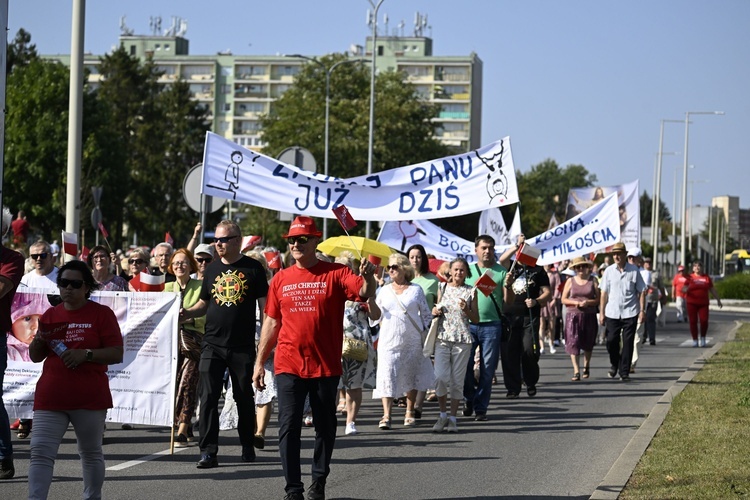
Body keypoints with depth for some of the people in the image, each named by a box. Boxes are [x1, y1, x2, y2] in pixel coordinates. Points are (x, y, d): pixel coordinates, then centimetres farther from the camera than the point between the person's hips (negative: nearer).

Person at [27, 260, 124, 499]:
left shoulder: (102, 313, 0)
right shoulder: (50, 315, 12)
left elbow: (117, 354, -6)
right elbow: (36, 357, 14)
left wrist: (86, 355, -19)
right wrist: (39, 340, -7)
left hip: (90, 398, -3)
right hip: (50, 398, 3)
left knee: (91, 453, 11)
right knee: (40, 452, -9)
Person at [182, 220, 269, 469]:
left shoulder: (253, 268, 0)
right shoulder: (212, 269, 10)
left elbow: (264, 304, 1)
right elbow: (204, 304, 17)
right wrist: (186, 313, -3)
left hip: (243, 346, -2)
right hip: (213, 344, 2)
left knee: (244, 397, 9)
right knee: (209, 396, -7)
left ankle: (247, 445, 26)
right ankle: (208, 451, -6)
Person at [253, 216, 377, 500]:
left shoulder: (335, 273, 0)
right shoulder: (281, 279, 8)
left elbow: (365, 293, -15)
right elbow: (271, 322, 12)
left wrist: (368, 277, -37)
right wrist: (259, 362, 11)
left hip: (326, 366, -1)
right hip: (288, 365, 2)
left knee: (325, 426, 9)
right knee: (289, 426, -2)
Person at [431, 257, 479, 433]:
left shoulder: (470, 291, 6)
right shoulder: (442, 288, 10)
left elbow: (476, 320, 7)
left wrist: (466, 310, -11)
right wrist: (434, 312, -2)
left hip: (462, 340, -1)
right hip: (443, 338, 1)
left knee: (457, 380, 1)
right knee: (440, 377, -11)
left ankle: (452, 417, 12)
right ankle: (443, 414, 7)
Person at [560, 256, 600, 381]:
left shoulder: (593, 280, 4)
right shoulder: (570, 281, 6)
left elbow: (598, 299, 1)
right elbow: (564, 299, 4)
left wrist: (588, 302, -17)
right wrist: (576, 302, -12)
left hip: (589, 315, 1)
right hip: (573, 315, -1)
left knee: (588, 343, 11)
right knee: (573, 342, -11)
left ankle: (586, 367, 33)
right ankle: (576, 371, -13)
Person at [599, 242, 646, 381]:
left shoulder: (634, 270, -1)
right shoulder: (609, 271, 3)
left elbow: (641, 291, 3)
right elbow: (603, 293, 6)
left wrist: (642, 310, -2)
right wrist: (601, 312, 3)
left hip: (630, 312, -1)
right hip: (612, 312, 1)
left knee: (628, 343, 0)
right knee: (611, 341, 3)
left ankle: (624, 372, 9)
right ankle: (614, 365, 30)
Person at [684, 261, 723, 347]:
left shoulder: (707, 277, 9)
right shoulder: (690, 277, 3)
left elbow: (712, 290, 15)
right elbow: (684, 289, 0)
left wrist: (718, 300, 14)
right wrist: (685, 289, -24)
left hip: (703, 303, 1)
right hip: (692, 303, -1)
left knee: (704, 321, -10)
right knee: (693, 322, -2)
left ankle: (703, 338, 12)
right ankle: (695, 340, 8)